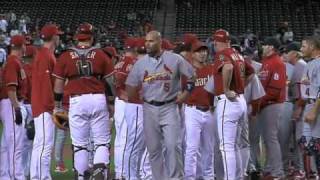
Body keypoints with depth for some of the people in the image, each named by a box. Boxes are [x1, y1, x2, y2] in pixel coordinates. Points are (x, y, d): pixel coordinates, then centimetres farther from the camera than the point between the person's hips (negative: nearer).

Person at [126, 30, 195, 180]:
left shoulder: (175, 59, -1)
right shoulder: (140, 63, 5)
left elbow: (191, 76, 7)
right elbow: (131, 85, 10)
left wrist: (186, 93, 0)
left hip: (170, 107, -3)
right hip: (150, 109, 3)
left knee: (172, 145, -11)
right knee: (153, 148, 6)